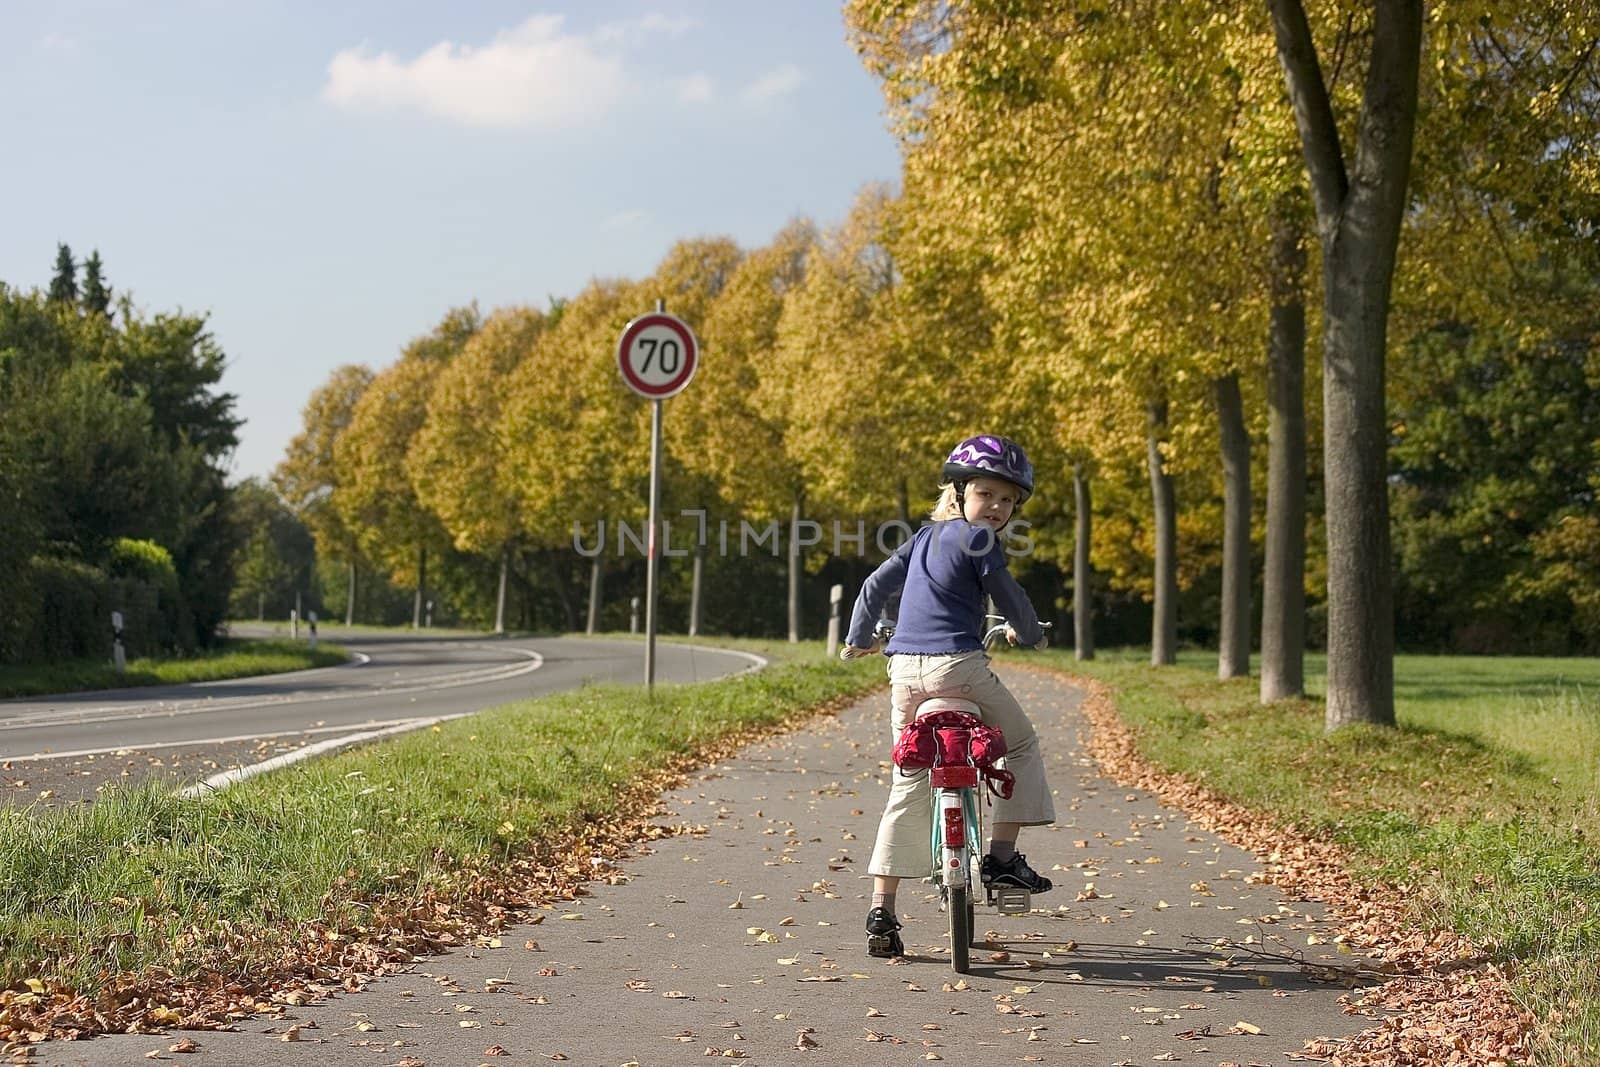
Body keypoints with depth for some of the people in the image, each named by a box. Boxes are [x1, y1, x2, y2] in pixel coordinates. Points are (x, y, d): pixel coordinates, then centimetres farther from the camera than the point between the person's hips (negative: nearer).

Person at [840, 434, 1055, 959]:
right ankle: (1002, 855, 12)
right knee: (1020, 744, 18)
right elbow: (1009, 598, 1)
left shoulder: (924, 537, 18)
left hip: (904, 670, 7)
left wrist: (859, 638, 34)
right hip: (958, 666, -6)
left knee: (908, 786, 9)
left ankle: (881, 911, 4)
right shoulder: (978, 540, -2)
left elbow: (876, 585, 20)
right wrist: (1028, 633, 22)